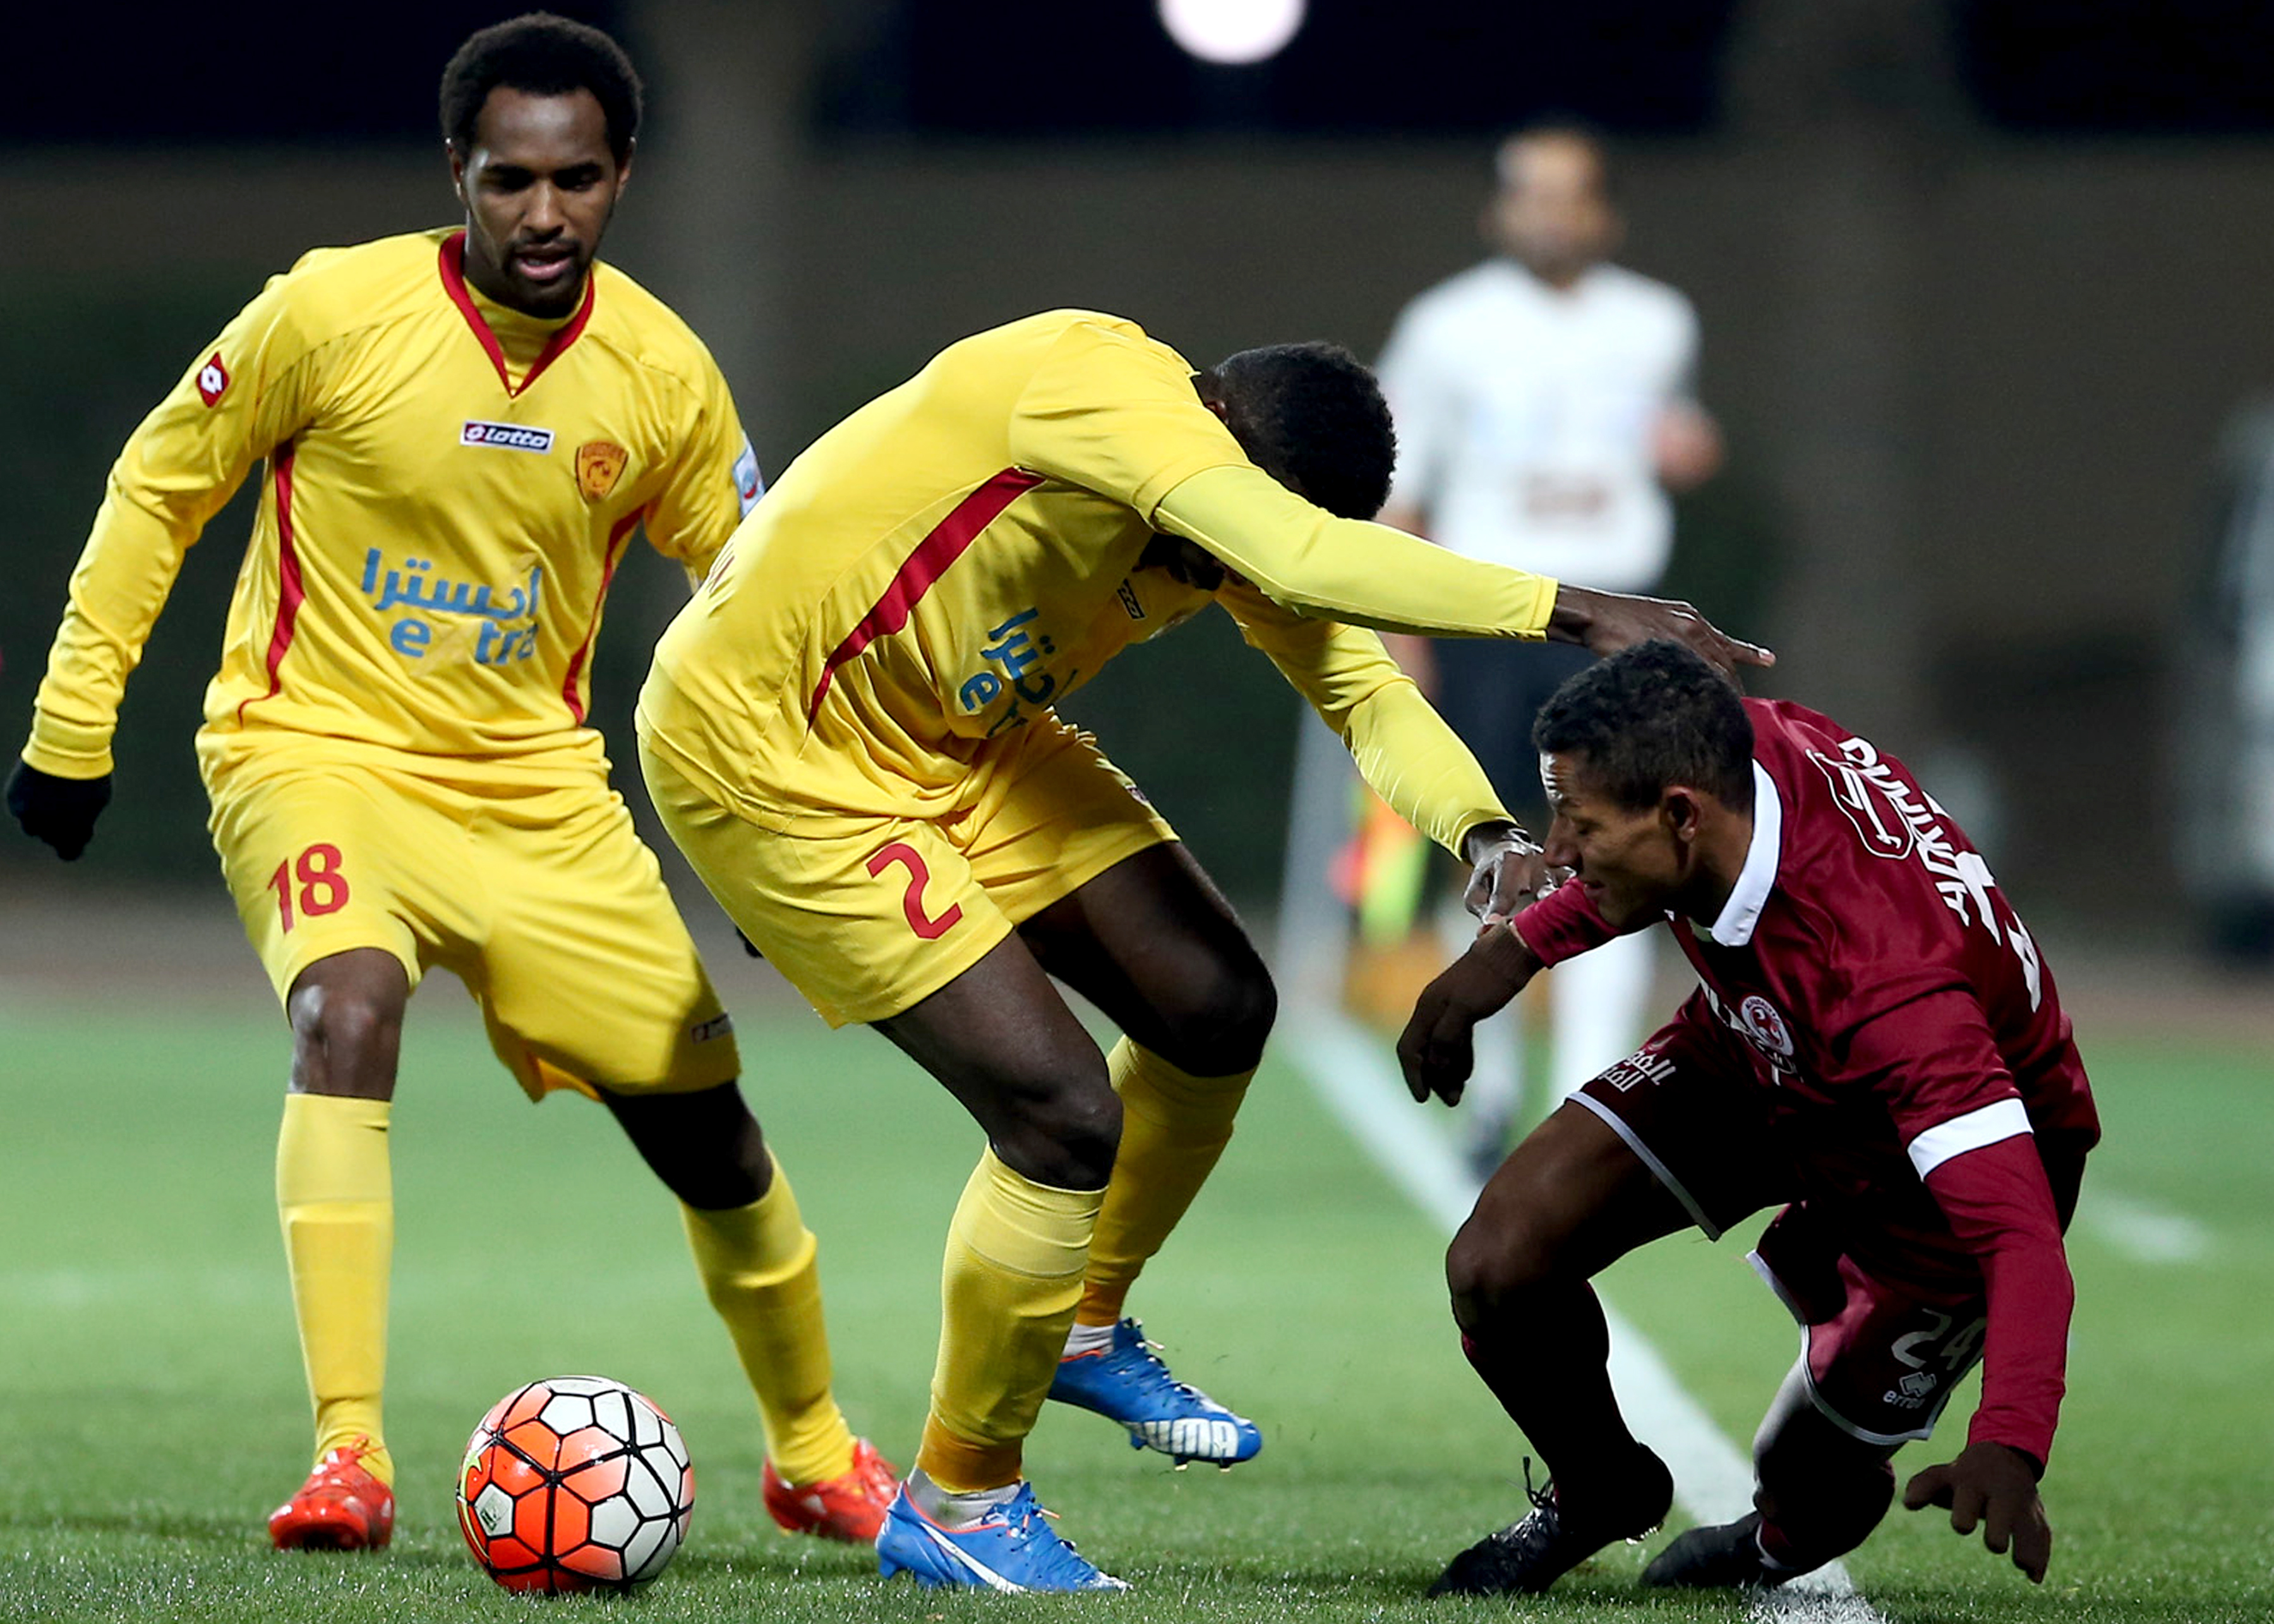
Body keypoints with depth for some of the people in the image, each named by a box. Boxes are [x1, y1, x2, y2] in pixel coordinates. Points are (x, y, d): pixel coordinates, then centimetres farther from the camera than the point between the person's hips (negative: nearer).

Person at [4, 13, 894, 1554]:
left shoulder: (662, 374, -7)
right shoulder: (337, 311, -16)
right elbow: (159, 485, -3)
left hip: (538, 787, 4)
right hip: (319, 745, -4)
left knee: (706, 1123, 5)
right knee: (348, 1017, -33)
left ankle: (815, 1453, 29)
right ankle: (348, 1460, -32)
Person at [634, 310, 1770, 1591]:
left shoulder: (1239, 506, -5)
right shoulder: (1099, 383, -31)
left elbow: (1360, 683, -8)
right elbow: (1303, 562, -42)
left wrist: (1487, 833, -28)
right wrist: (1568, 611, -43)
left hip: (953, 739, 9)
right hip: (764, 751, -9)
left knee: (1216, 1010, 2)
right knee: (1062, 1115, -13)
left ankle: (1084, 1327, 27)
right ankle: (958, 1506, 5)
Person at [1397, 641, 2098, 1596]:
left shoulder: (1890, 988, -45)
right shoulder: (1749, 747, -25)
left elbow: (2023, 1240, -48)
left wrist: (2007, 1452, -63)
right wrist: (1520, 946, 3)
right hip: (1761, 1061, 6)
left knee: (1808, 1489, -6)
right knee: (1496, 1269, -9)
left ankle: (1783, 1546, 35)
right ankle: (1600, 1492, 24)